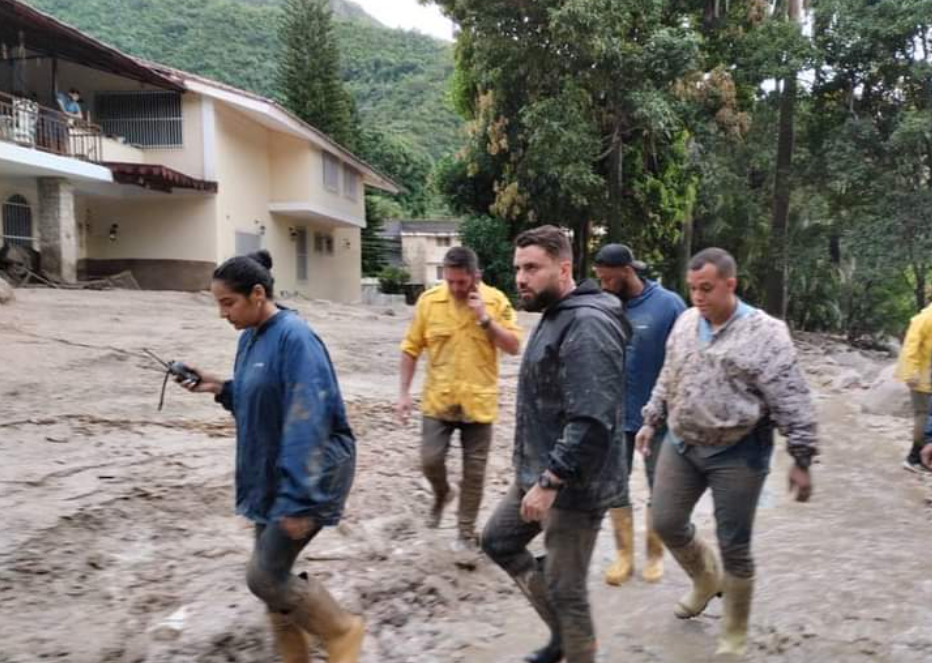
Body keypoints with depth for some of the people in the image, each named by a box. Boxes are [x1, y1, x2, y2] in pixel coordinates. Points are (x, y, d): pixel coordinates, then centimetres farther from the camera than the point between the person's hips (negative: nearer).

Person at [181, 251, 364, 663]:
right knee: (272, 573, 13)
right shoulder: (249, 338, 7)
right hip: (271, 474, 9)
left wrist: (297, 497, -27)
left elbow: (307, 421, -26)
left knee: (265, 576, -8)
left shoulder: (294, 337, -21)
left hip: (312, 472, -9)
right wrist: (221, 389, -1)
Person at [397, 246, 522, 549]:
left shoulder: (496, 301, -6)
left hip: (478, 402, -1)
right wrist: (405, 392, -1)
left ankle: (467, 530, 23)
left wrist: (485, 319, -19)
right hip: (438, 400, 1)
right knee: (430, 460, -2)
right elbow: (411, 348, 2)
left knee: (474, 471, 7)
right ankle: (442, 494, 32)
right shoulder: (429, 300, -4)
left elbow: (514, 347, -8)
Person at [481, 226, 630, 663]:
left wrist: (550, 481, -27)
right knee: (499, 541, 21)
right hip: (540, 470, 11)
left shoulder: (587, 325, -23)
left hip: (574, 485, -11)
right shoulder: (555, 316, 10)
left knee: (564, 588, 3)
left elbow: (592, 422, -30)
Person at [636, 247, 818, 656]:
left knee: (734, 547, 4)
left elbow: (792, 403, -14)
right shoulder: (685, 322, 4)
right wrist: (651, 421, 18)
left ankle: (734, 636, 25)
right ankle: (707, 580, 41)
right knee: (666, 523, 11)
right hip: (681, 444, 6)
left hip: (738, 453, -6)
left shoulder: (764, 332, -15)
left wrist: (801, 459, -14)